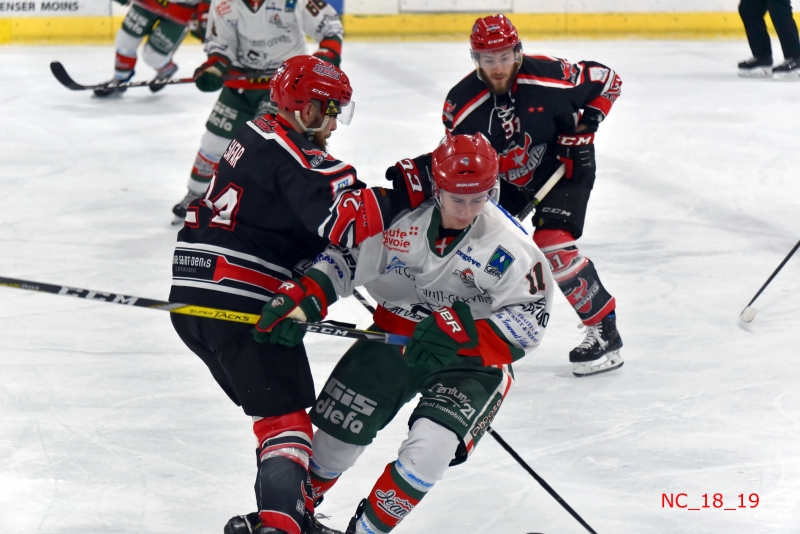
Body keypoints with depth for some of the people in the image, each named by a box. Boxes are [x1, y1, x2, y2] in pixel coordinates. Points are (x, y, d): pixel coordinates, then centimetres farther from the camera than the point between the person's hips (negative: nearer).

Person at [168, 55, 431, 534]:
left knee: (272, 402, 19)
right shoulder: (297, 158, -13)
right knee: (284, 415, -7)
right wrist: (409, 191, -24)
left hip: (192, 297, 9)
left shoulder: (259, 136, 18)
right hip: (239, 301, -9)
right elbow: (347, 222, -24)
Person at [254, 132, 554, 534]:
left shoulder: (508, 245, -22)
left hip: (470, 359, -3)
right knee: (335, 433, 8)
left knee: (428, 449, -24)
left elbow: (529, 319, -20)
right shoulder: (397, 215, -15)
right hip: (395, 337, 3)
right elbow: (344, 257, -4)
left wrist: (461, 331, -33)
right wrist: (302, 302, -18)